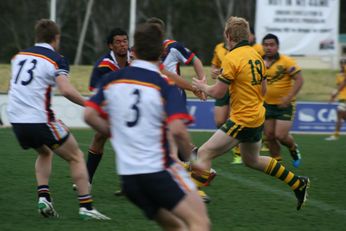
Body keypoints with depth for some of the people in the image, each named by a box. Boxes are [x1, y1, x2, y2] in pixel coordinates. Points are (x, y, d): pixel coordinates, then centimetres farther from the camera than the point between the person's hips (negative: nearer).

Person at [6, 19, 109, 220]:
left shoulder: (19, 56, 12)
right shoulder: (56, 60, -7)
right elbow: (66, 90, -22)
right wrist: (87, 104, -12)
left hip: (17, 120, 6)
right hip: (40, 120, -6)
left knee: (45, 153, 31)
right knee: (76, 157, 9)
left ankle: (43, 196, 12)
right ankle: (86, 207, -1)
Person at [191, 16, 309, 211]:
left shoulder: (232, 58, -17)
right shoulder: (256, 56, 9)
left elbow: (218, 93, -16)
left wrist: (202, 86, 3)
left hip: (242, 120, -9)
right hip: (257, 117, 9)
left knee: (205, 153, -10)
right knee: (252, 160, 27)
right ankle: (298, 184, 33)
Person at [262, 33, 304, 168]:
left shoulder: (286, 62, -13)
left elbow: (299, 80, -15)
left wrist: (288, 97, -24)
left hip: (285, 105, -5)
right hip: (267, 105, 5)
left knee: (281, 136, -12)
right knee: (269, 136, 4)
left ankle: (293, 148, 21)